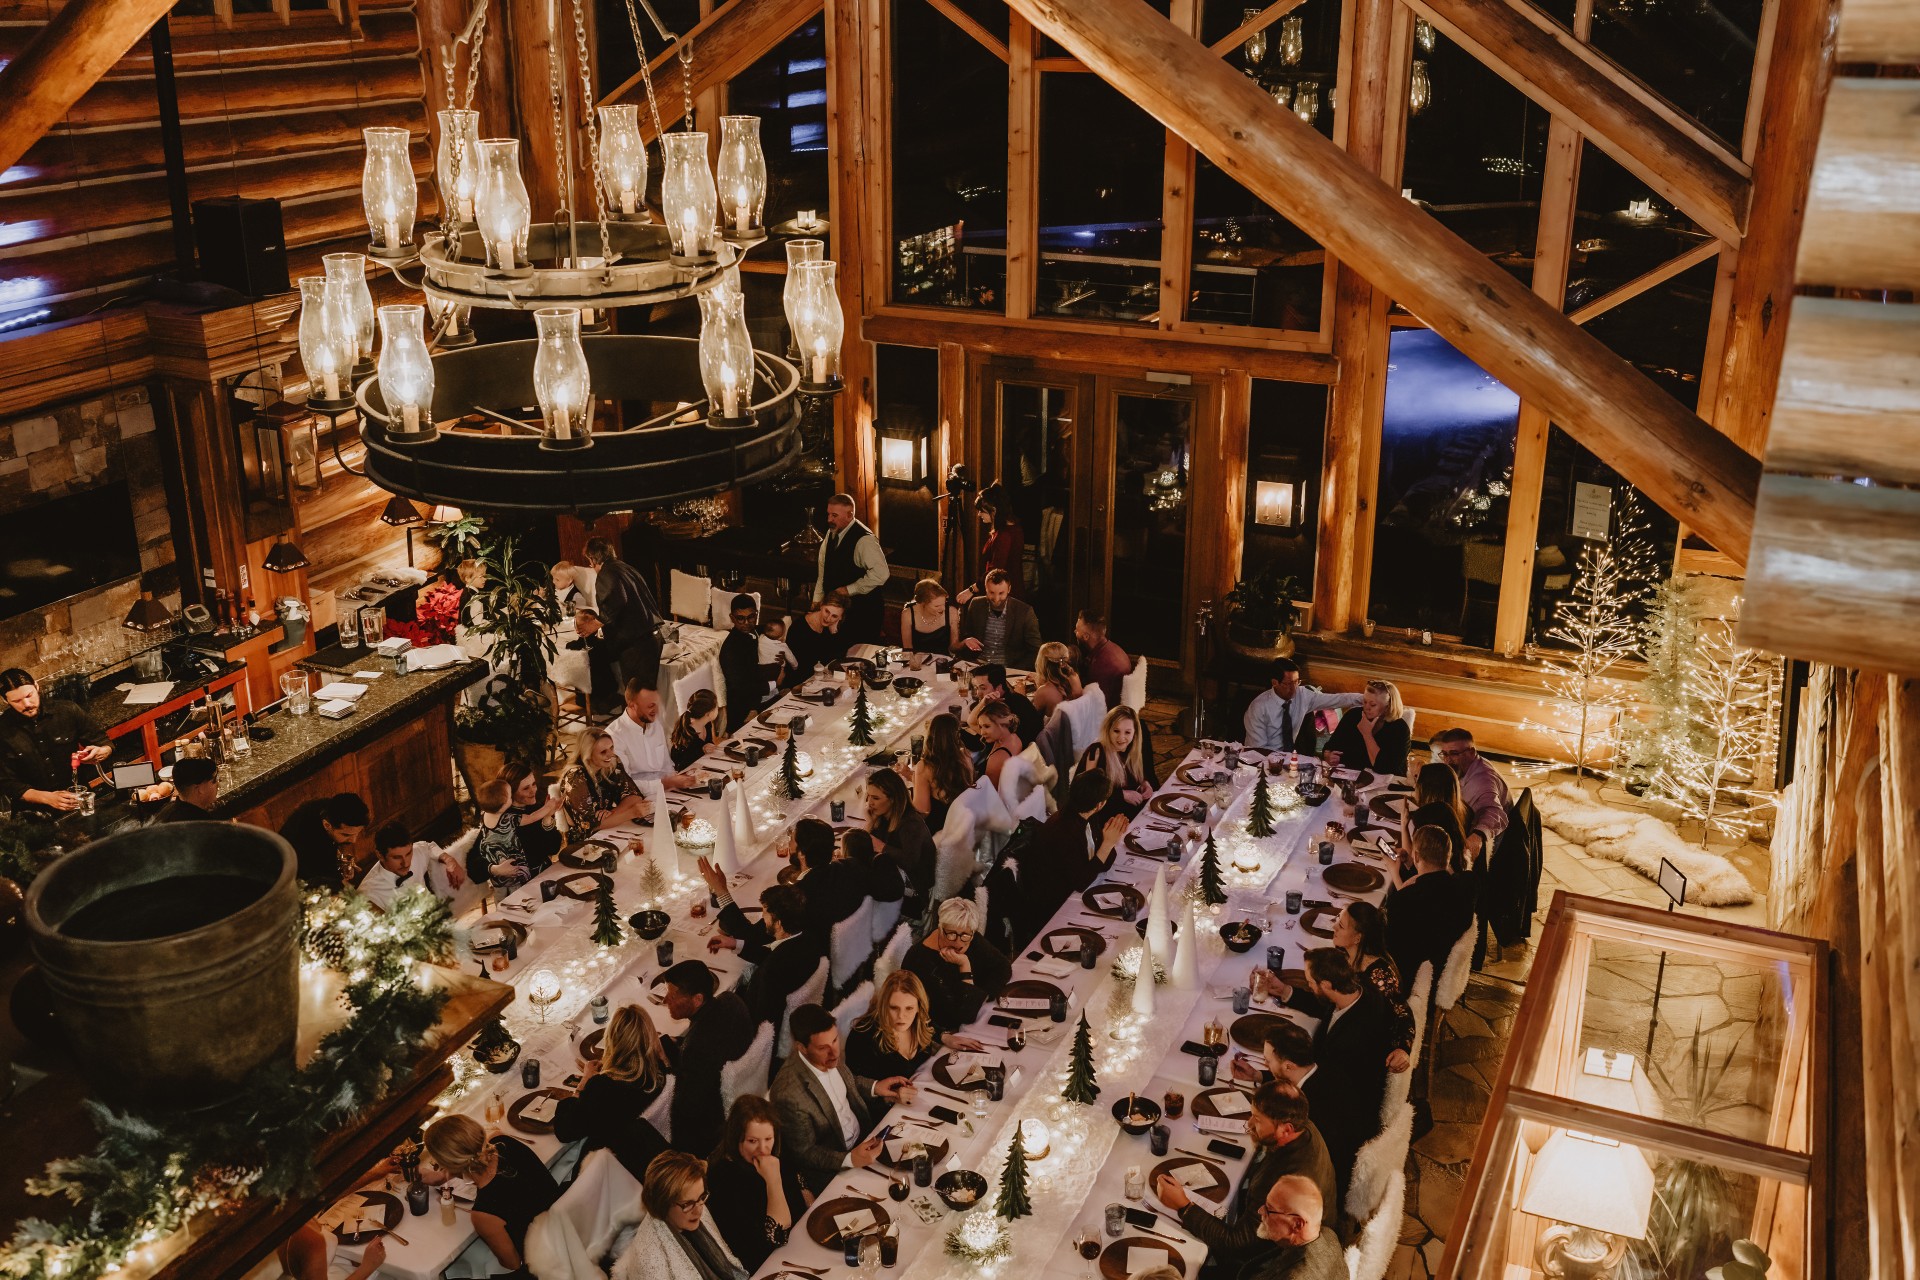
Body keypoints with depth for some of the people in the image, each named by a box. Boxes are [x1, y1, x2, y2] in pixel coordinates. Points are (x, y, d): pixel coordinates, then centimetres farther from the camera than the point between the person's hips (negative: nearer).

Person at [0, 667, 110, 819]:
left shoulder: (68, 711, -2)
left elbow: (104, 743, 9)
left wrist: (102, 752, -17)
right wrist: (48, 798, -18)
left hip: (78, 799, 1)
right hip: (33, 812, -1)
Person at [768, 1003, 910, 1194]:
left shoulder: (831, 1056, -14)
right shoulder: (790, 1094, -34)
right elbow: (804, 1153, -19)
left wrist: (874, 1087, -3)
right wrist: (850, 1159, -30)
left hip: (864, 1135, 6)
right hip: (833, 1170, -6)